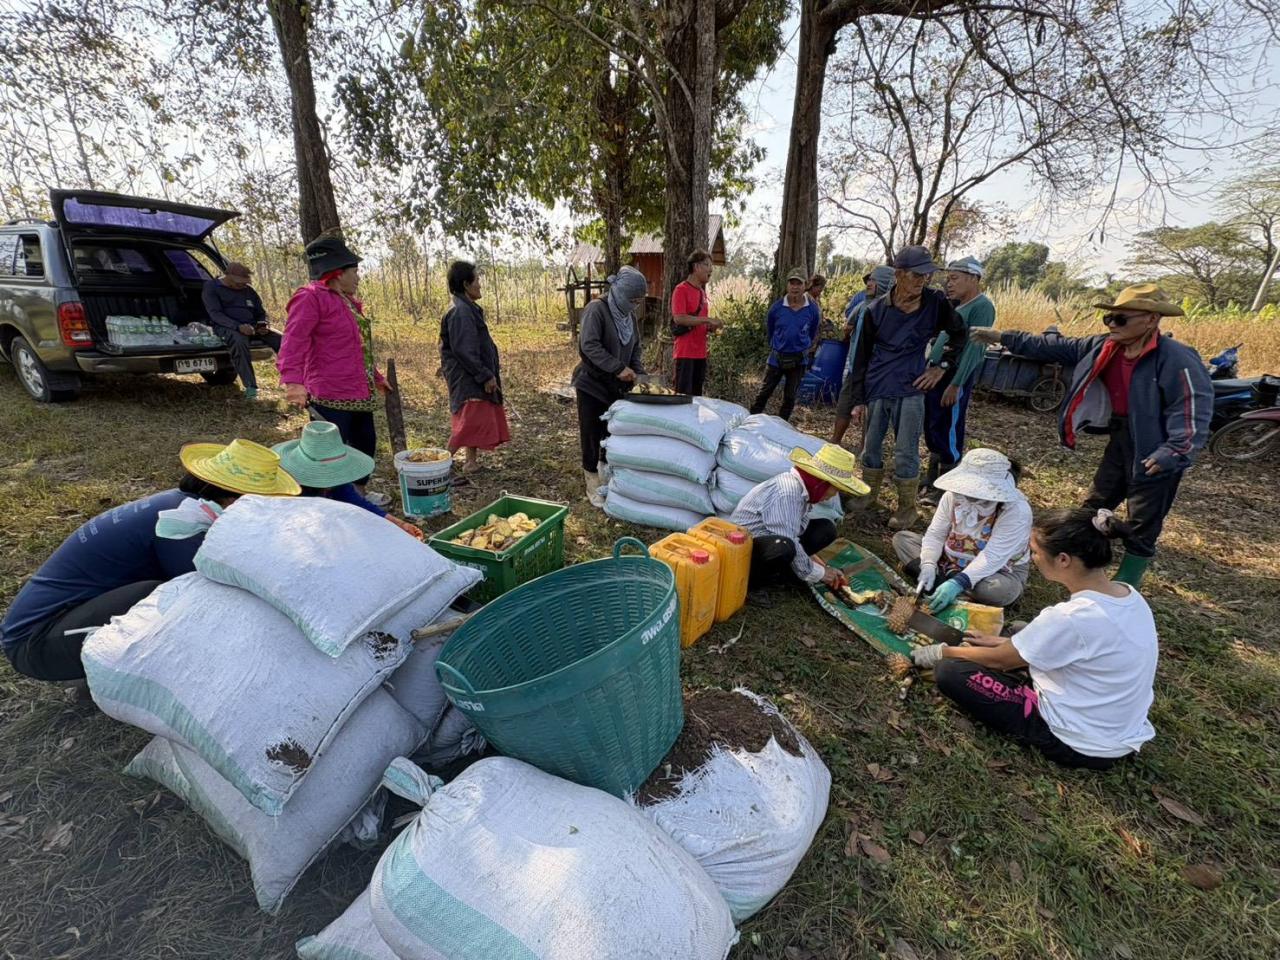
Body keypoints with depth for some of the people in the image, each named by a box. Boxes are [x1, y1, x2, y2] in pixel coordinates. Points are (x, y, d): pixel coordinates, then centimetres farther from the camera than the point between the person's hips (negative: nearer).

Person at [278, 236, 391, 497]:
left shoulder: (347, 301, 18)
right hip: (331, 396, -10)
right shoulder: (311, 297, -11)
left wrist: (376, 378, 33)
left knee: (366, 444, 20)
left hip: (360, 394, 10)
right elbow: (294, 341, -22)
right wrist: (293, 382, -35)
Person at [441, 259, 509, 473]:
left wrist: (489, 373, 17)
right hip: (468, 381, -10)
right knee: (469, 423, -8)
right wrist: (486, 376, -19)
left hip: (475, 379, 10)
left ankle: (471, 462, 23)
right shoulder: (460, 312, -19)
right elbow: (464, 351, -23)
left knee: (476, 422, 14)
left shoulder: (469, 309, 12)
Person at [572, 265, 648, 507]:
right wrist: (619, 368, -26)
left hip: (617, 387, 6)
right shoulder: (597, 309, -14)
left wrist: (639, 374, -2)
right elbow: (589, 346, -23)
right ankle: (593, 486, 13)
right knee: (592, 437, 1)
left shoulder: (629, 316, 8)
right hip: (592, 384, -6)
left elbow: (635, 349, 15)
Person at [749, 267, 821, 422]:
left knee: (789, 397, 8)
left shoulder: (812, 309, -6)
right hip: (776, 358, -1)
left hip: (798, 360, 1)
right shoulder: (777, 308, -7)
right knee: (763, 393, 1)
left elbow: (812, 334, 11)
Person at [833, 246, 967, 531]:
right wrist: (857, 400, -1)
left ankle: (907, 508, 15)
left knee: (906, 453, 0)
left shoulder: (936, 303, -3)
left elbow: (958, 334, 15)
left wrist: (942, 366, 4)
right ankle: (869, 492, 32)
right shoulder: (875, 310, -4)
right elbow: (860, 358, 1)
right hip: (875, 391, 1)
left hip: (910, 392, -1)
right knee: (871, 446, 12)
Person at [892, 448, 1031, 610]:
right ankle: (947, 579, -25)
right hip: (951, 560, 5)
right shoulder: (953, 495, -12)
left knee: (998, 590, -41)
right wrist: (928, 565, -29)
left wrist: (958, 582, -45)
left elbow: (993, 557, -33)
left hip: (999, 571, -4)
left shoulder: (1017, 509, -26)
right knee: (901, 538, -8)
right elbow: (935, 534, -9)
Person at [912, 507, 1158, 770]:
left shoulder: (1071, 618, -30)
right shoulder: (1130, 596, -6)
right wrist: (1005, 642, 14)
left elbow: (1000, 660, -14)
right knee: (1021, 634, 20)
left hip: (1081, 745, -8)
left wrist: (942, 652, 1)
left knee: (949, 671, -9)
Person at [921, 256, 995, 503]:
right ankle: (932, 478, 26)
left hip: (954, 377, -9)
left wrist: (955, 384, -22)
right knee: (932, 428, 14)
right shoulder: (955, 305, 16)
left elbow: (973, 349, -18)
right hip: (935, 374, 9)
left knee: (948, 432, -2)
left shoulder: (982, 306, -11)